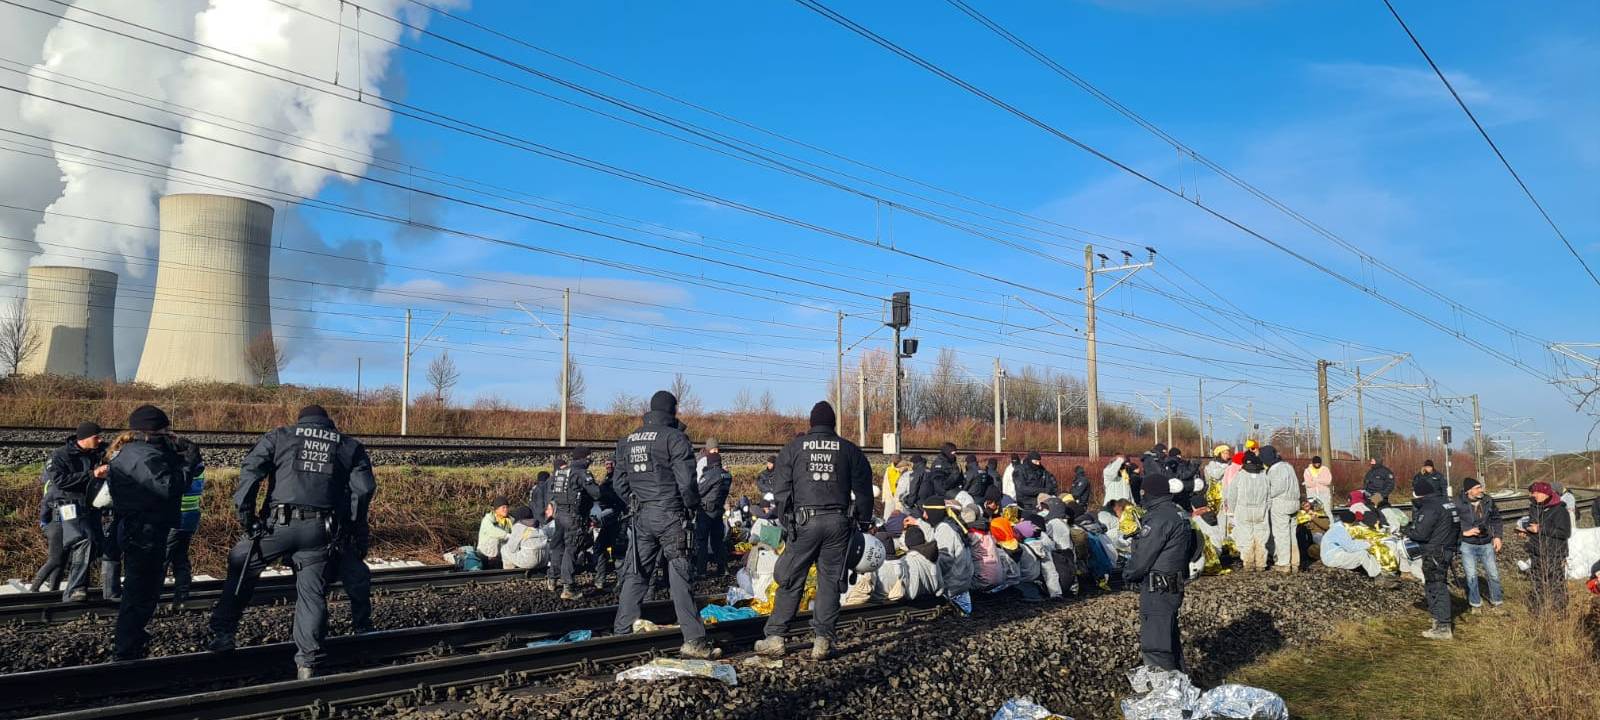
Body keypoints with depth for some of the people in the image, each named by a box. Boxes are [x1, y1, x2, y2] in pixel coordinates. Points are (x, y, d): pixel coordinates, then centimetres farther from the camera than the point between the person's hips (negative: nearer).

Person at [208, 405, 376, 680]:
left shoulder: (278, 437, 13)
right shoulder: (350, 446, 16)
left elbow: (250, 471, -1)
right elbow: (364, 487, 7)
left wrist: (245, 512, 0)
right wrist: (352, 525, 13)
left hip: (280, 523, -1)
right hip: (321, 531, 1)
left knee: (240, 567, 21)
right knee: (312, 593, 6)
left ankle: (223, 633, 21)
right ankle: (308, 662, 5)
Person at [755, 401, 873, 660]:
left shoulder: (793, 447, 7)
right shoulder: (849, 450, 9)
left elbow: (782, 489, 4)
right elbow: (863, 490, 9)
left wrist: (786, 521, 9)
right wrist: (864, 523, 14)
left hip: (804, 521, -1)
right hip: (839, 522, 1)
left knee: (790, 581, 4)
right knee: (830, 582, 6)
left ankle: (774, 638, 3)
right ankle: (823, 640, 4)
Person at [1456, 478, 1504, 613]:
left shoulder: (1488, 501, -3)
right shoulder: (1459, 504, -17)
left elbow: (1495, 519, 11)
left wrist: (1497, 536, 5)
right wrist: (1464, 532, -20)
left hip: (1486, 544, 3)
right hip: (1468, 545, -3)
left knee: (1493, 574, 9)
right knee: (1471, 576, 2)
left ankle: (1496, 602, 26)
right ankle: (1475, 604, 19)